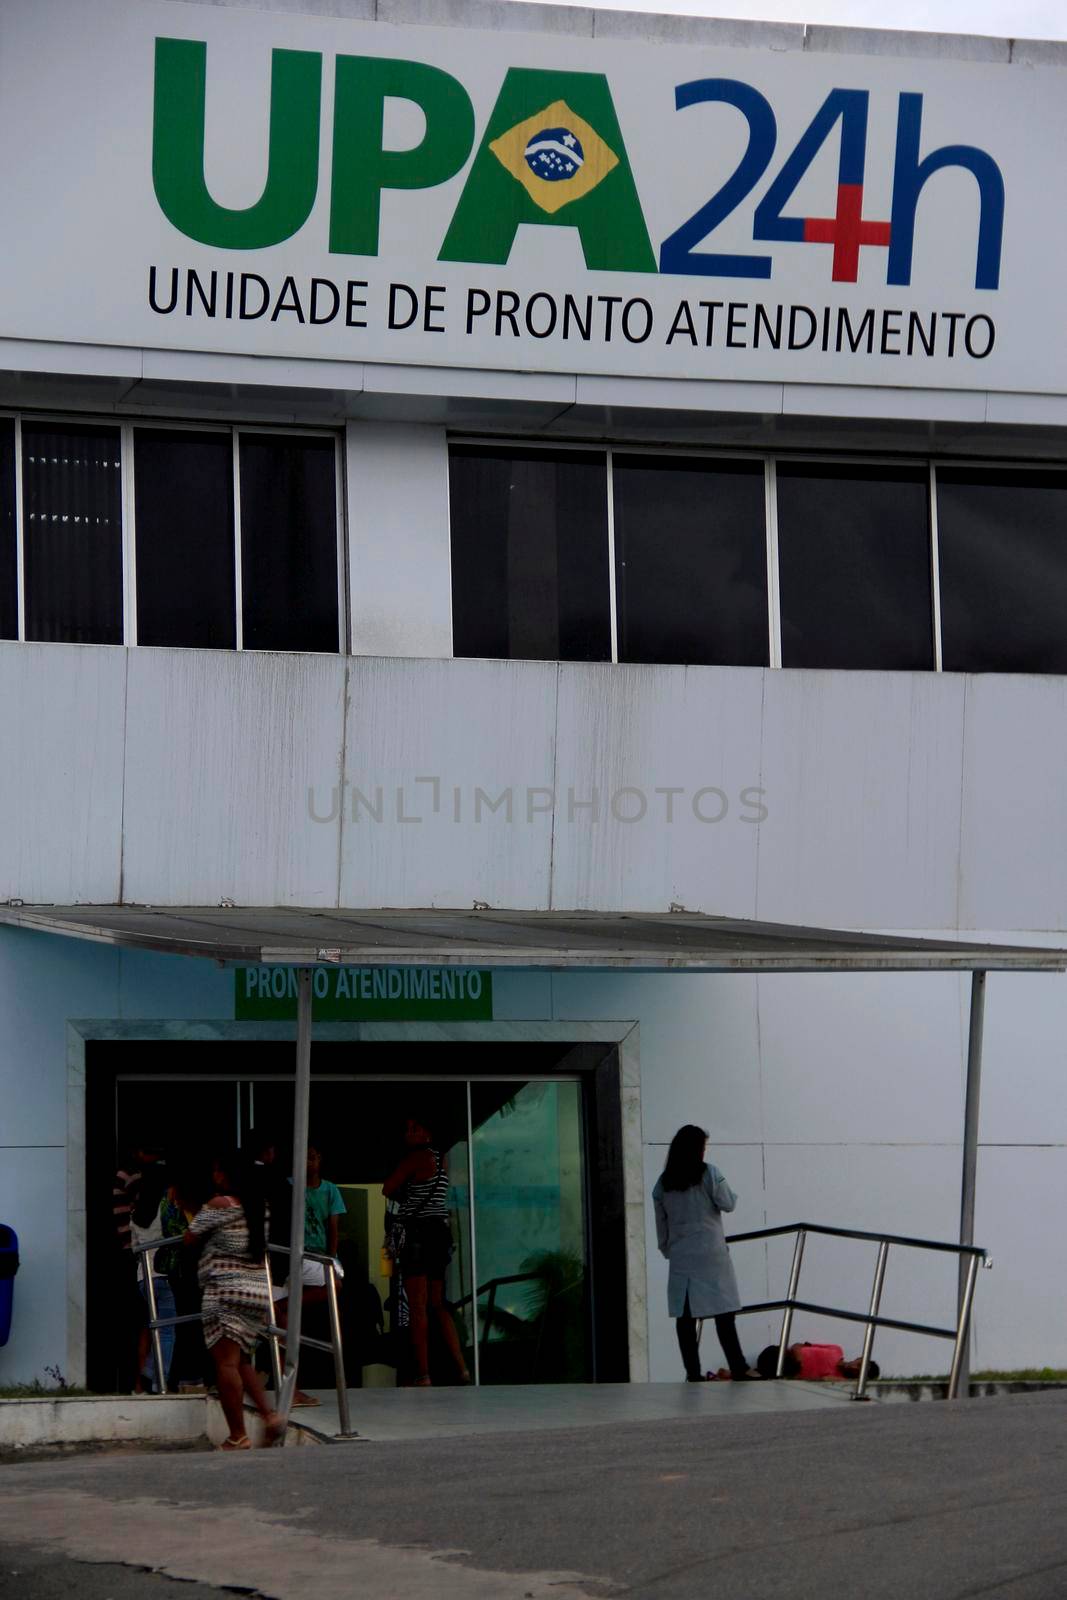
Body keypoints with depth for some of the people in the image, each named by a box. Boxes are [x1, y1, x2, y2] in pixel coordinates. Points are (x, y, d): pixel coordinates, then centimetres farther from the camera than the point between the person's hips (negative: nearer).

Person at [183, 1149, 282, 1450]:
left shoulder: (219, 1205, -9)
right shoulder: (258, 1206, 12)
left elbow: (190, 1239, -2)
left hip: (226, 1290, -8)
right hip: (258, 1289, 8)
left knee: (226, 1361, -6)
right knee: (241, 1361, 18)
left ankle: (238, 1436, -9)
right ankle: (269, 1414, 3)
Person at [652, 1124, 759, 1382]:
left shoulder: (663, 1183, 6)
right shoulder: (709, 1174, -7)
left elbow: (661, 1223, 10)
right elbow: (728, 1204, -2)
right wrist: (728, 1192, 19)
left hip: (680, 1257, 4)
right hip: (711, 1254, -4)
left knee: (685, 1315, 3)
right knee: (723, 1311, -1)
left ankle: (693, 1372, 1)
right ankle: (738, 1367, -3)